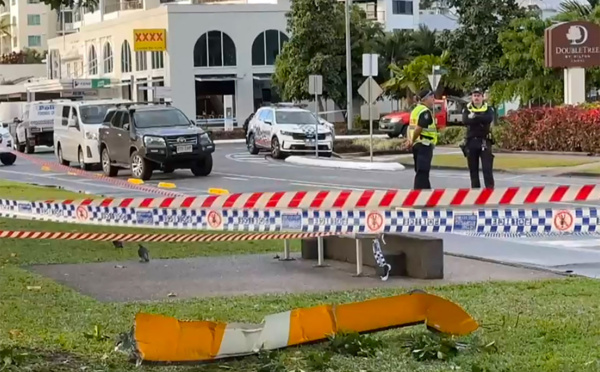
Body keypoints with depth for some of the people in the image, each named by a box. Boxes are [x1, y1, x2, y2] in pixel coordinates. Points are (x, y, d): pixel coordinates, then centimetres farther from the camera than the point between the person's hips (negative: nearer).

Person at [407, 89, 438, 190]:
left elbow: (412, 127, 15)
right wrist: (412, 140, -10)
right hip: (425, 144, -10)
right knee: (422, 172, -9)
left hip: (417, 144, 10)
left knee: (422, 171, 17)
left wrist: (410, 140, 4)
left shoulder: (416, 110, 16)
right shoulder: (425, 112, -15)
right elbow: (418, 128, -23)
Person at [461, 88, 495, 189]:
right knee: (473, 169, 6)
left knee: (487, 168, -8)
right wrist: (481, 120, -15)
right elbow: (465, 121, -13)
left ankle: (490, 189, -9)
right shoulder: (467, 109, 8)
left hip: (484, 142, -2)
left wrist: (474, 117, -13)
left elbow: (489, 119, -17)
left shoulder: (488, 109, 6)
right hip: (471, 142, 2)